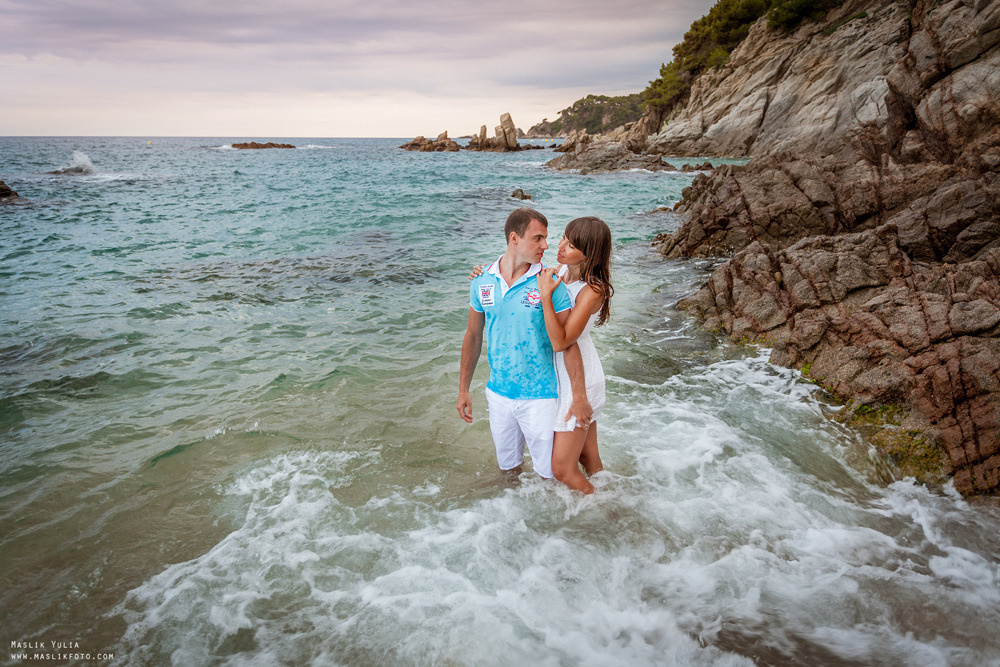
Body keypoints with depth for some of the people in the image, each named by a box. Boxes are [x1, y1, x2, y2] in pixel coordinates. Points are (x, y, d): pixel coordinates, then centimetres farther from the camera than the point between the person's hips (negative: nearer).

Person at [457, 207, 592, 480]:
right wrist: (463, 390, 9)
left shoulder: (550, 284, -11)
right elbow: (473, 336, 8)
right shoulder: (482, 282, -2)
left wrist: (580, 397, -14)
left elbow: (568, 343, -11)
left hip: (540, 396, -3)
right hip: (498, 394, 3)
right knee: (508, 467, 20)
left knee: (550, 473, 8)